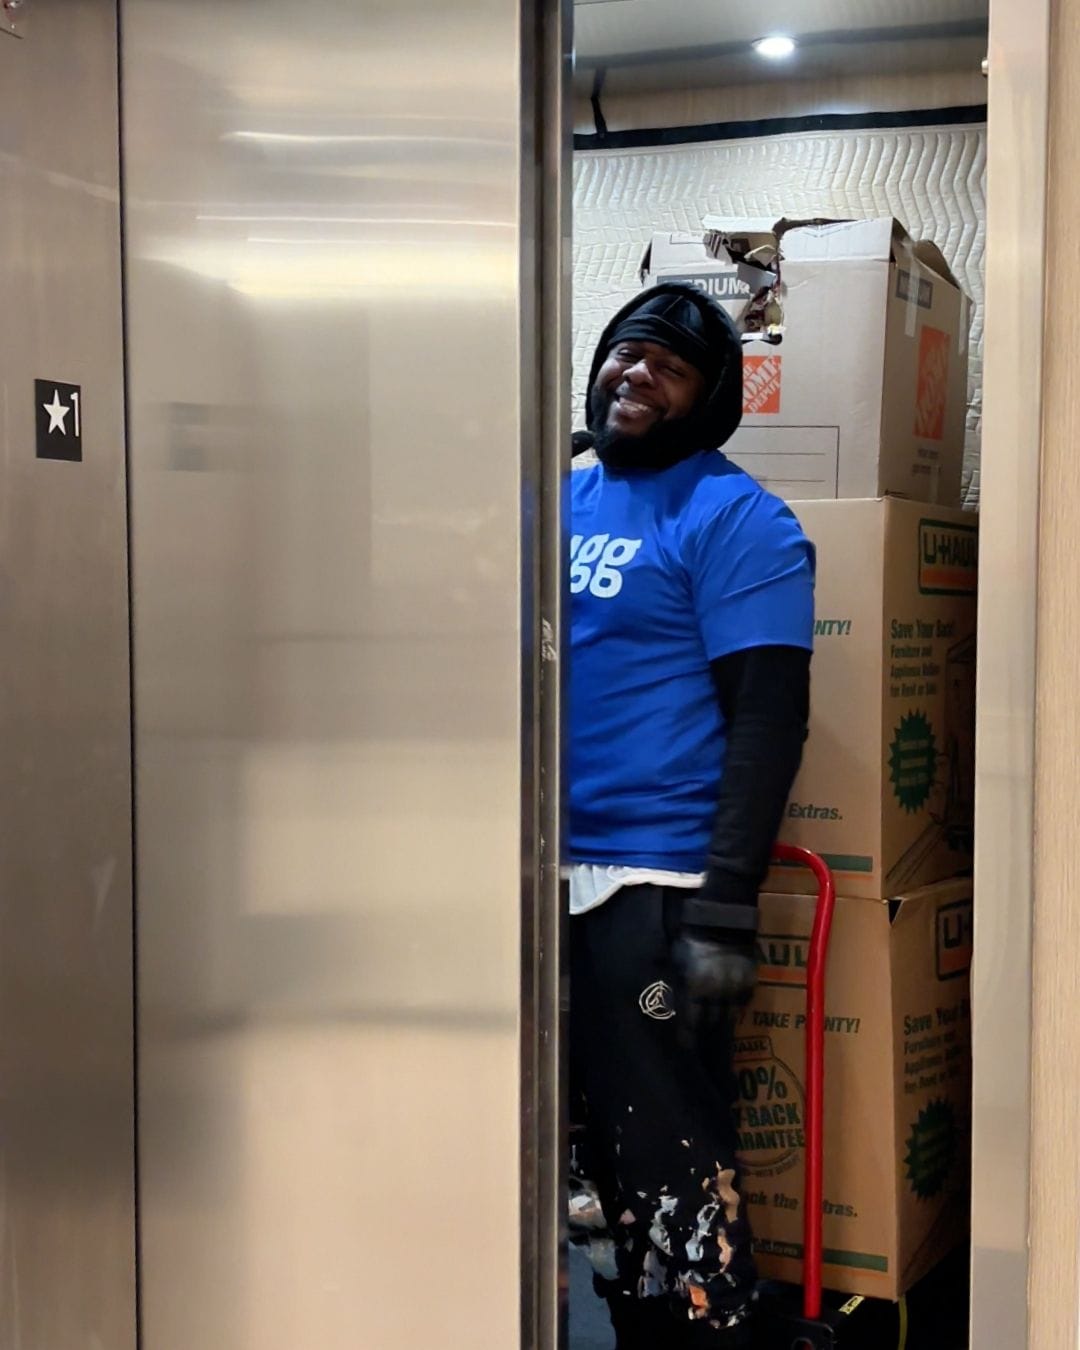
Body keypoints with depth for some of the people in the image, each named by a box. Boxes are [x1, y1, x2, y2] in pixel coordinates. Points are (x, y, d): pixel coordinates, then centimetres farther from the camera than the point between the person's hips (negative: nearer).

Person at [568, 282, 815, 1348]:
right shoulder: (559, 499, 14)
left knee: (671, 1161, 0)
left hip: (655, 887, -7)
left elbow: (768, 716, -12)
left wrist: (725, 910, -18)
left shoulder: (733, 519, -6)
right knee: (584, 1143, 15)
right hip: (546, 878, 7)